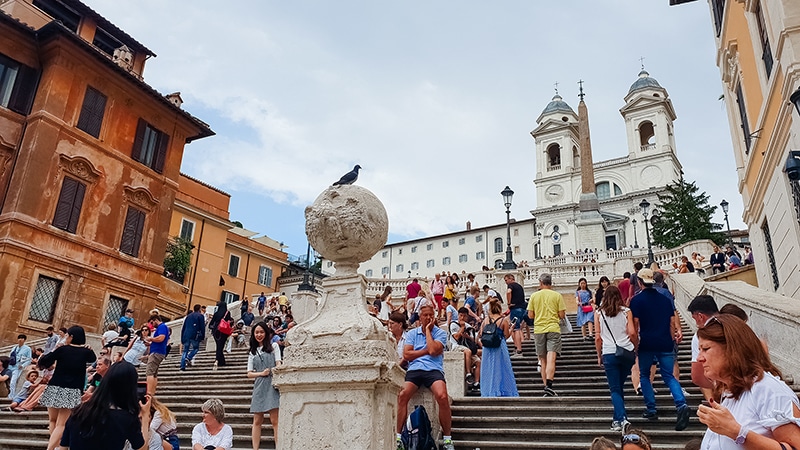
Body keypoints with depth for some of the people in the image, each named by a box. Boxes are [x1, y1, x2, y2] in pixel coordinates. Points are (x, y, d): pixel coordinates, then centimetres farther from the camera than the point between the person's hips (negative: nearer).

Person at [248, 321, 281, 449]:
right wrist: (262, 373, -6)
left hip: (272, 385, -3)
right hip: (259, 386, 3)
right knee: (257, 421, 4)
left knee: (275, 420, -7)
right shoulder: (252, 352, 19)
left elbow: (278, 365, 2)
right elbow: (249, 374, 14)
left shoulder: (274, 346, 12)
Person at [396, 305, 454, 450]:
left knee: (442, 396, -29)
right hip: (415, 369, 2)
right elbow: (406, 355, 4)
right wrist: (427, 351, -1)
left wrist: (427, 330, 0)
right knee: (402, 395, -26)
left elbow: (433, 351, -9)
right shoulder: (412, 333, 17)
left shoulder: (440, 333, 10)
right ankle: (398, 436, -16)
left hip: (434, 370, -2)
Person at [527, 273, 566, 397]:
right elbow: (562, 315, -1)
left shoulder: (534, 296, 4)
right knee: (551, 358, -11)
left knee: (543, 360, 12)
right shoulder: (557, 295, 1)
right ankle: (549, 385, -25)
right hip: (553, 329, -2)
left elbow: (530, 315, 4)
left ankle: (546, 385, 12)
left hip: (538, 330, 2)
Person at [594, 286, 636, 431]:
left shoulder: (599, 313, 3)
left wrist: (599, 356, 12)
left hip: (609, 354, -1)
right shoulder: (626, 311, 3)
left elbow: (598, 337, 3)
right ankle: (618, 418, 19)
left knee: (615, 389, 3)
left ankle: (621, 419, -12)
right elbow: (632, 333, -4)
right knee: (619, 386, 15)